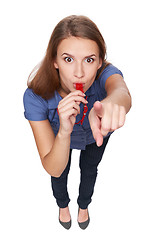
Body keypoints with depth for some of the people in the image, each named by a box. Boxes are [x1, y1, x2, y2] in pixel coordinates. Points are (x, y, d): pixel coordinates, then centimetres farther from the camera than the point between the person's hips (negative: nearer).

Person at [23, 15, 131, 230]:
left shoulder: (105, 74, -39)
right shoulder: (35, 97, -39)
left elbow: (121, 91, -65)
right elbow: (53, 170, -39)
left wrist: (110, 103, -90)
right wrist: (64, 133, -60)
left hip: (97, 134, 2)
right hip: (60, 135, -1)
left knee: (89, 171, 27)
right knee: (61, 174, 24)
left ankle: (84, 205, 64)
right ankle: (63, 204, 64)